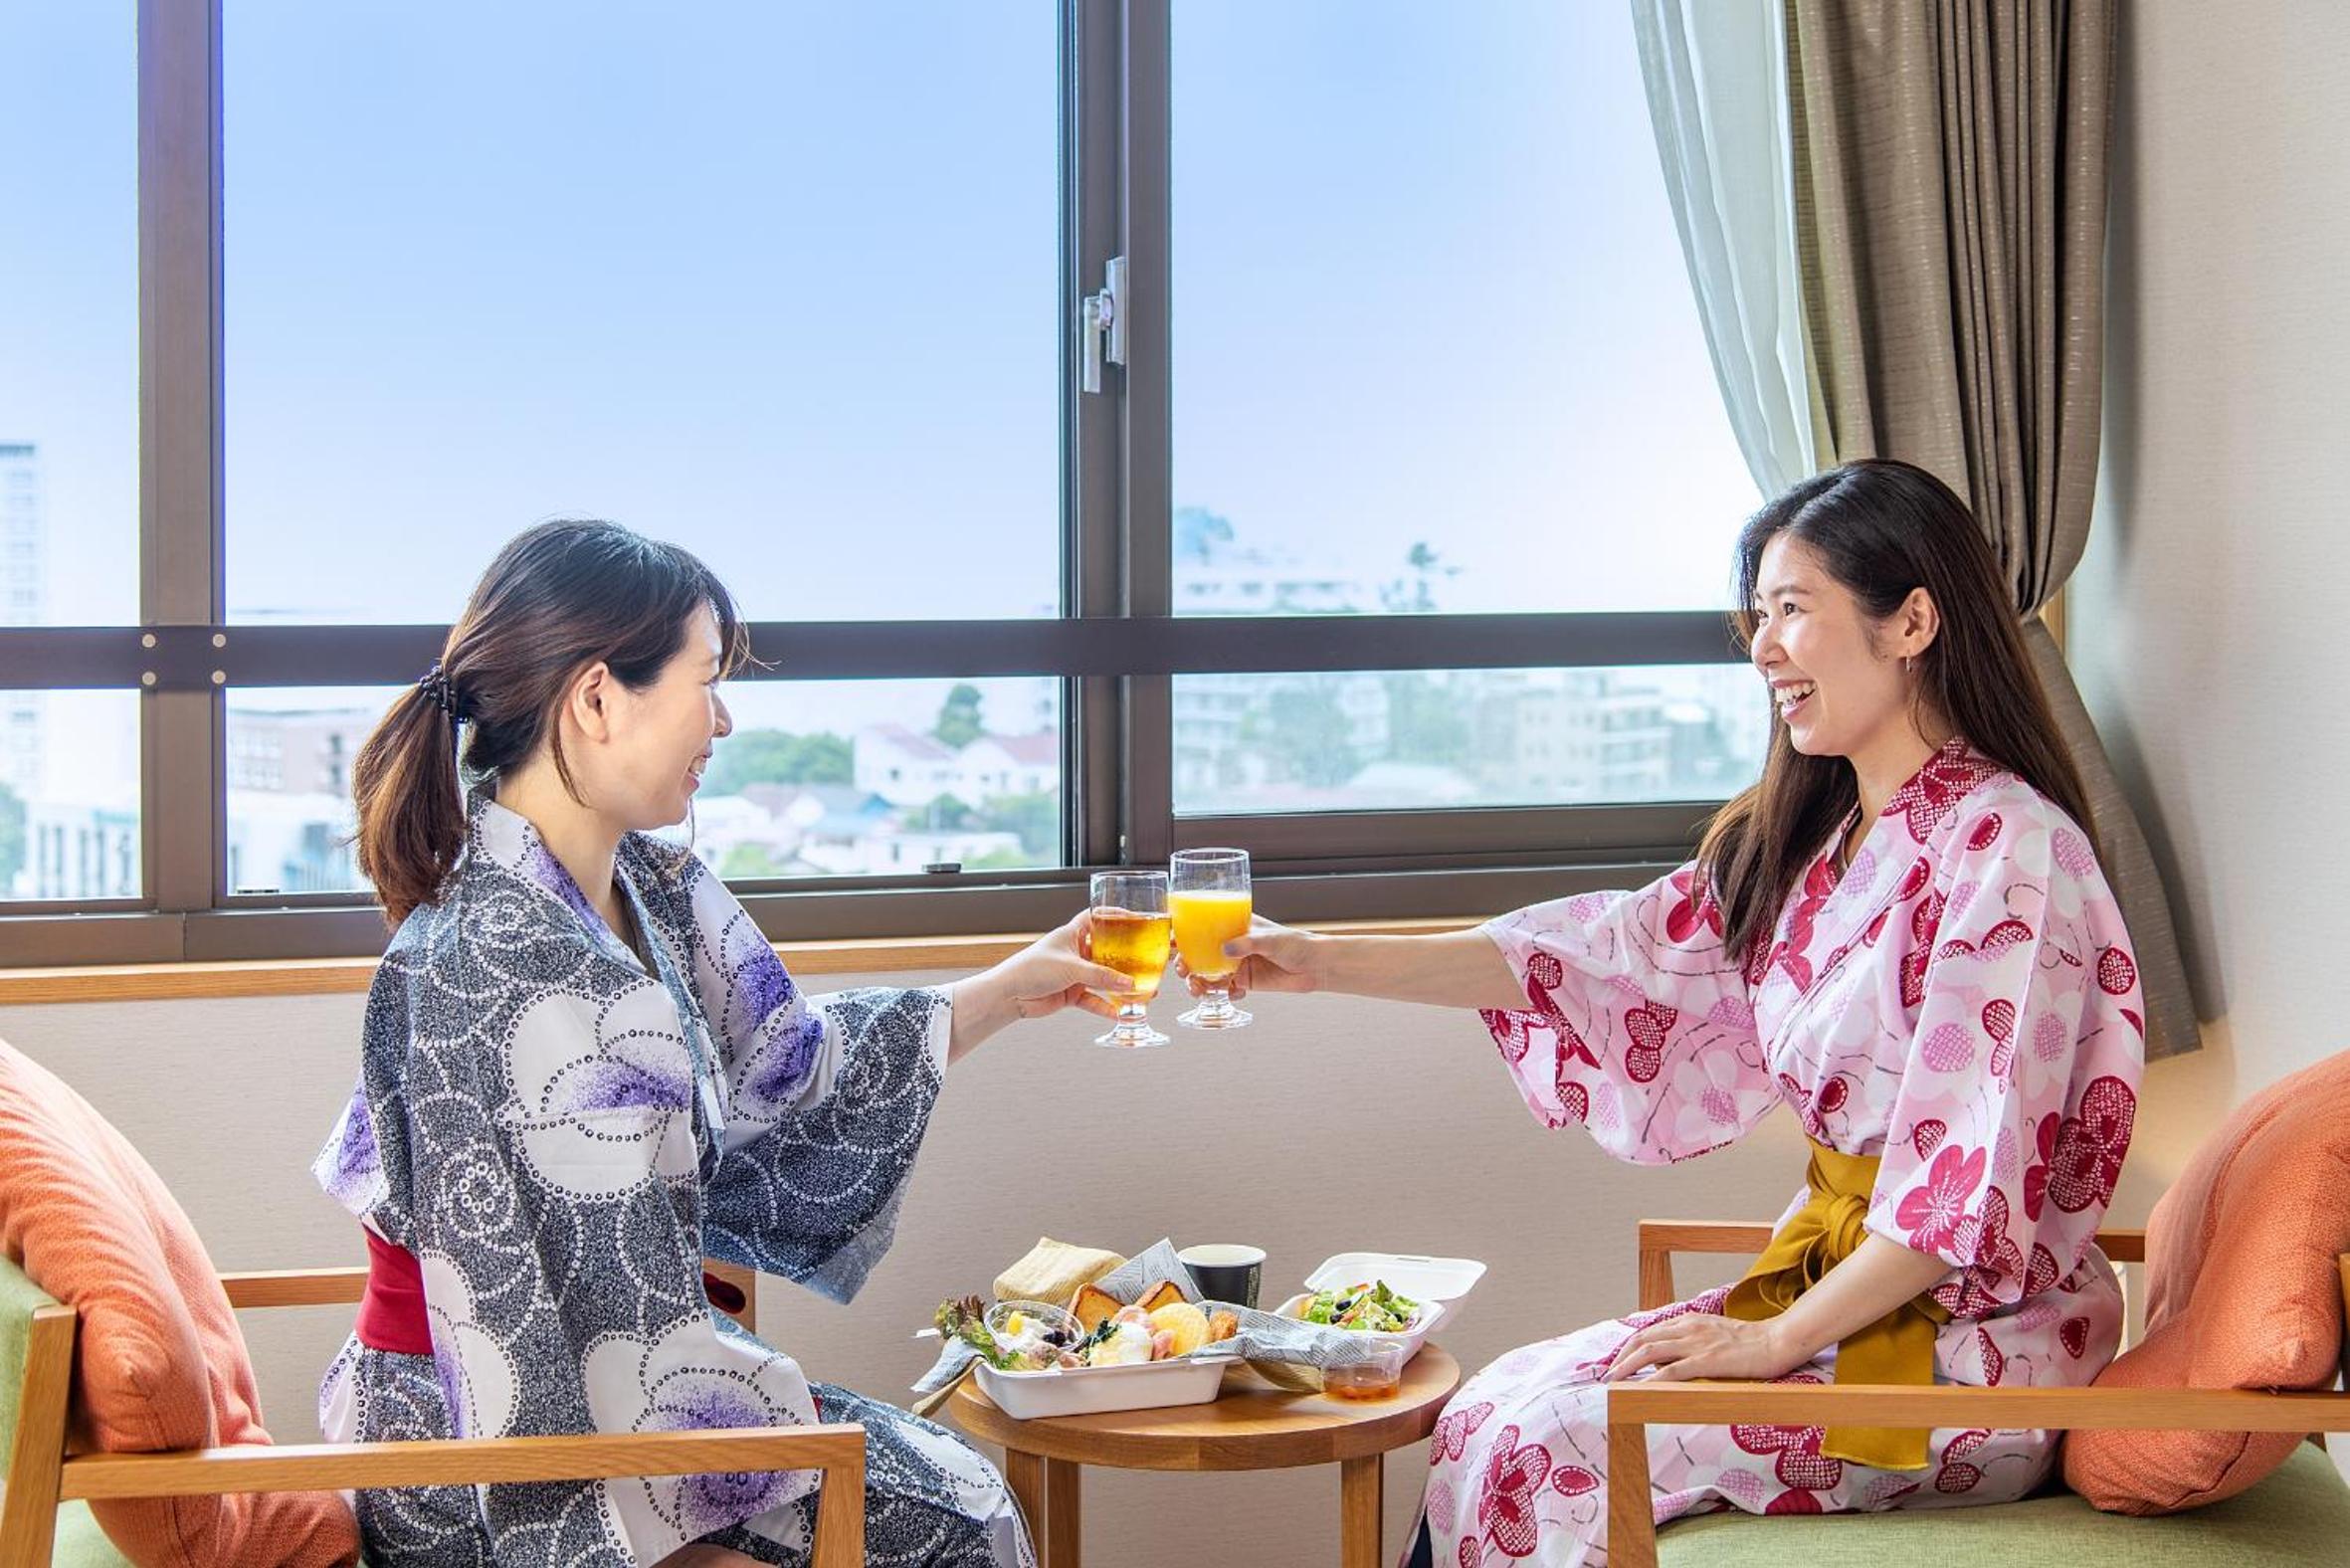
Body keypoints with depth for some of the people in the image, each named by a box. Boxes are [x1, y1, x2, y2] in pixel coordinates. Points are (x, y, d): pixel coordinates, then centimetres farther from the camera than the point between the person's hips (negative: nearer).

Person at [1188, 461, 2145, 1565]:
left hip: (1969, 1341, -8)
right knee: (1496, 1413, -2)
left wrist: (1776, 1340, -17)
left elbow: (1974, 1180, -21)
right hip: (1839, 1287, 8)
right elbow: (1603, 956, 7)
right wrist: (1320, 962, 1)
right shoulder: (1802, 841, 10)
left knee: (1538, 1450, -15)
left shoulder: (2006, 849, -18)